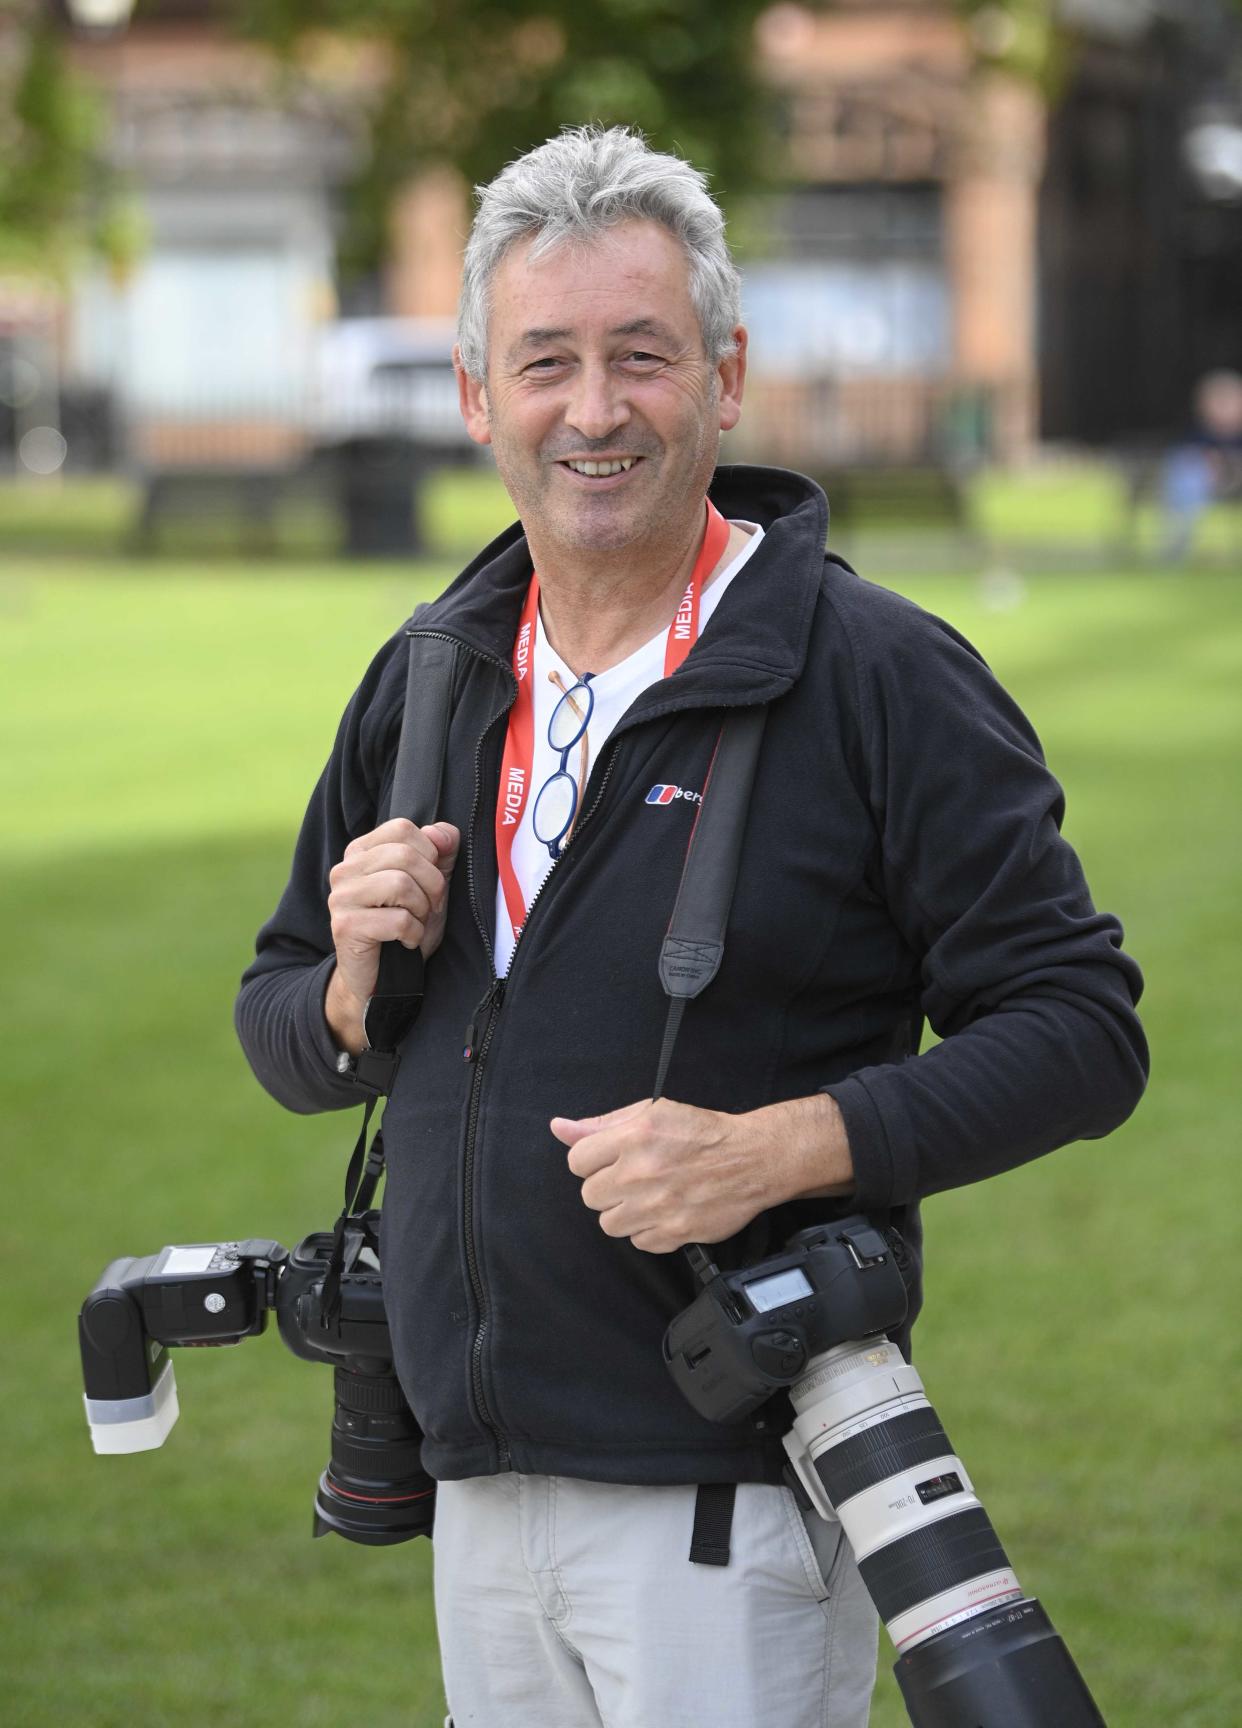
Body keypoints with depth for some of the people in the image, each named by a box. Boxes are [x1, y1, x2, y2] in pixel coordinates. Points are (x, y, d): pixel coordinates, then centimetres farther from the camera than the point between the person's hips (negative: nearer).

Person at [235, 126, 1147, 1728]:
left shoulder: (880, 677, -7)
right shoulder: (428, 680, 11)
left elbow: (1081, 1030, -10)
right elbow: (280, 1028, 21)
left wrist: (771, 1152, -21)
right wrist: (351, 988, -3)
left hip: (733, 1498, -5)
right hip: (477, 1486, 6)